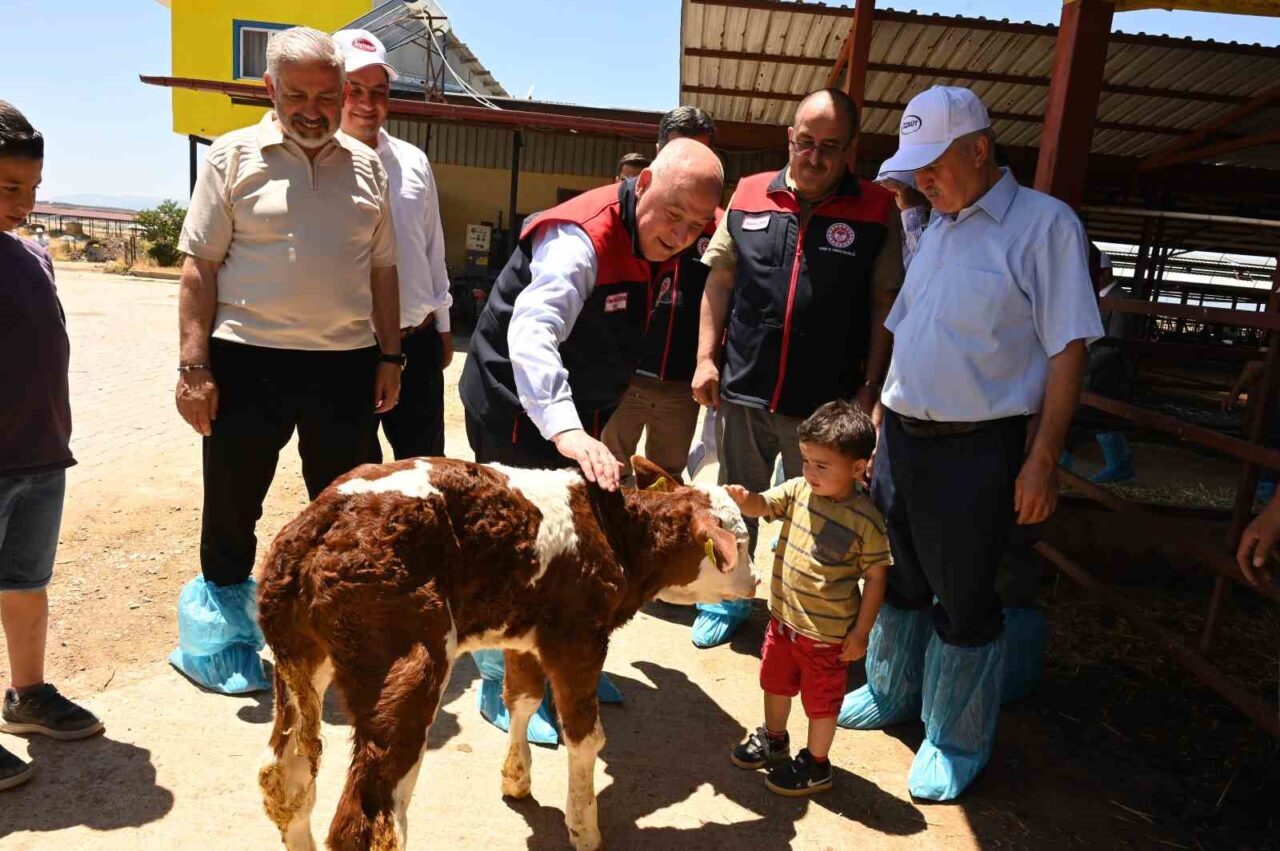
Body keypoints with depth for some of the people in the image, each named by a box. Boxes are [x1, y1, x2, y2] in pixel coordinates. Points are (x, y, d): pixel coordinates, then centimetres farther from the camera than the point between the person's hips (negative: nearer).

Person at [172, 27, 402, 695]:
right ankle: (222, 636, 28)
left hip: (347, 362, 3)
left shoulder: (365, 166, 10)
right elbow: (200, 267, -2)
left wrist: (390, 357, 7)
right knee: (232, 507, 8)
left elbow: (382, 270, 13)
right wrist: (194, 365, -8)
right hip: (248, 361, -3)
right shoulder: (234, 156, 1)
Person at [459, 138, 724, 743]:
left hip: (573, 414, 9)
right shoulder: (580, 239, -27)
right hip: (518, 412, -9)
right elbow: (531, 335, -43)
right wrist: (568, 429, -56)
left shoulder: (652, 242, 3)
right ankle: (501, 685, 16)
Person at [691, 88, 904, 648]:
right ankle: (728, 599, 36)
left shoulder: (876, 211, -2)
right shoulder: (749, 196, 4)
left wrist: (870, 387, -5)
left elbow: (884, 303, -2)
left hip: (825, 401, -2)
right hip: (742, 389, 2)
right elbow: (719, 279, 8)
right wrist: (706, 357, 2)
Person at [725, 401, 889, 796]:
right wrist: (743, 498, -37)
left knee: (820, 701, 15)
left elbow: (876, 577, -14)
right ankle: (773, 741, 51)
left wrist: (860, 632, -12)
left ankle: (816, 764, 38)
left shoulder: (865, 520, -21)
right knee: (775, 683, 26)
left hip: (828, 633, -6)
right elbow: (764, 505, -13)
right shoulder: (798, 490, -7)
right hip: (783, 617, 6)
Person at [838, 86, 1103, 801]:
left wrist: (1043, 459, -15)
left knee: (963, 601, 6)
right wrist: (878, 409, 14)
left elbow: (1068, 349, -12)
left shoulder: (1043, 224, -9)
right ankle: (891, 694, 41)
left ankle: (958, 741, 27)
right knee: (898, 579, 19)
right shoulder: (933, 227, 12)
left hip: (977, 449, -6)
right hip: (902, 436, 7)